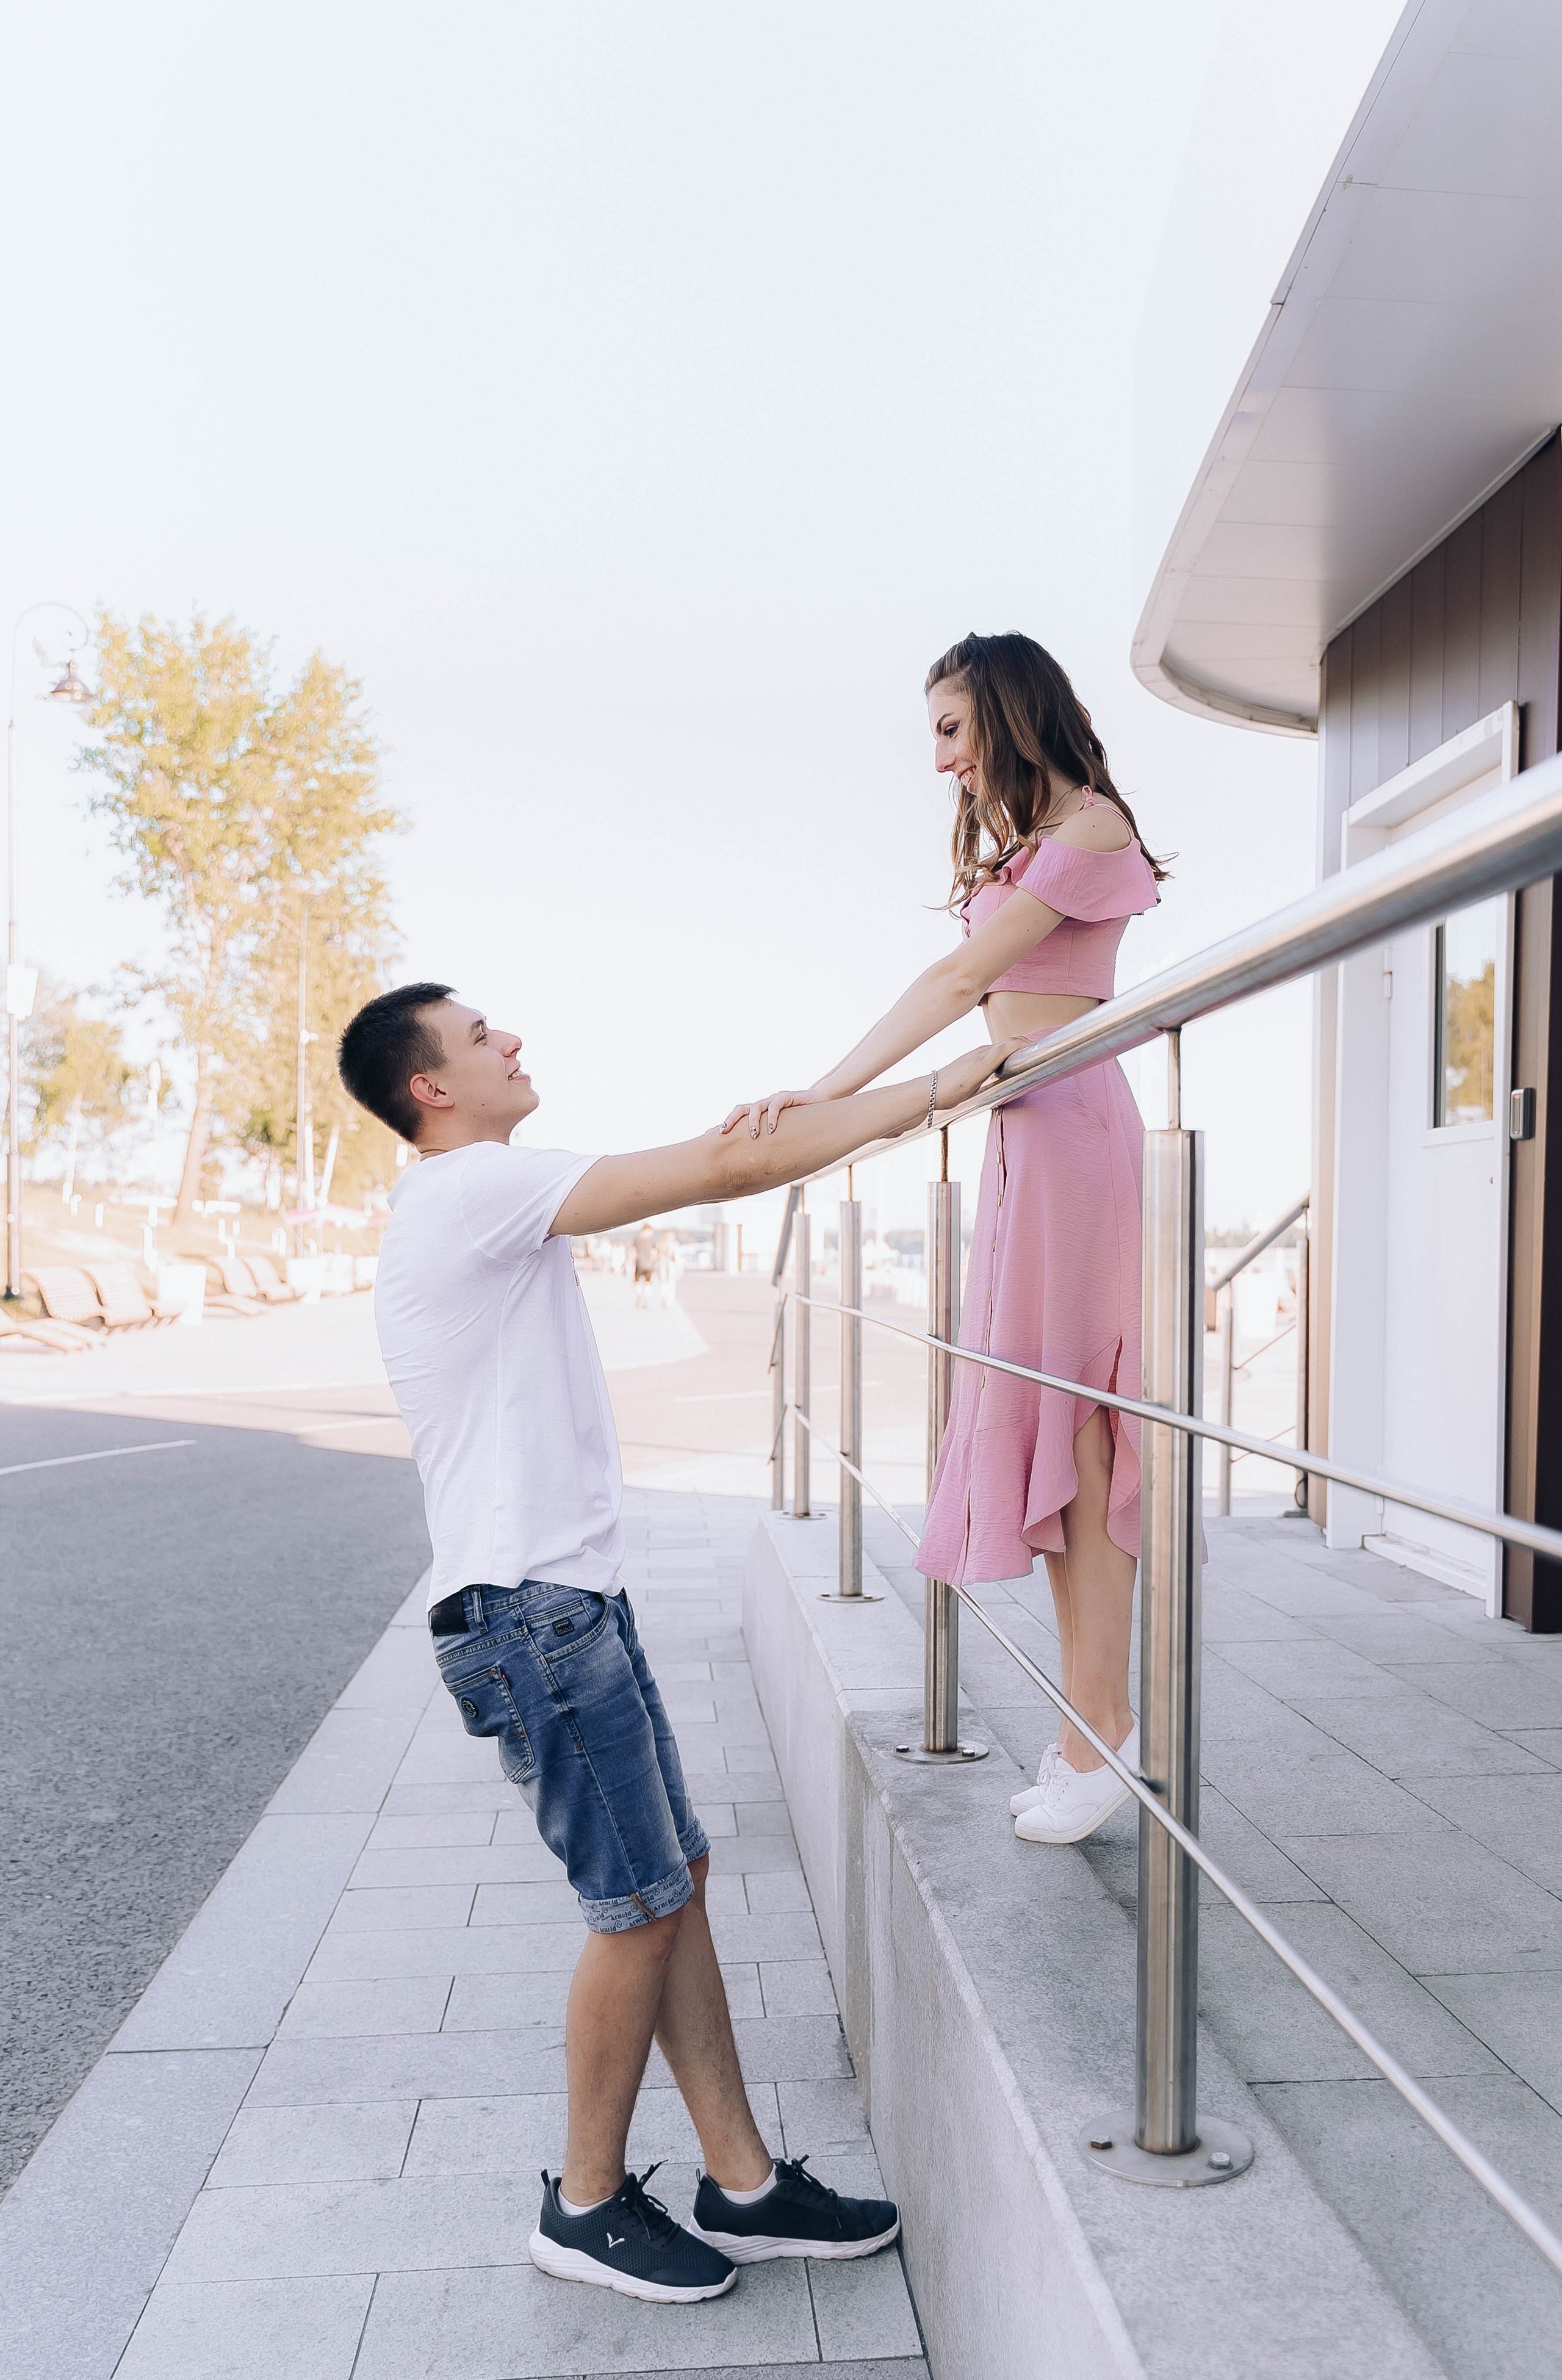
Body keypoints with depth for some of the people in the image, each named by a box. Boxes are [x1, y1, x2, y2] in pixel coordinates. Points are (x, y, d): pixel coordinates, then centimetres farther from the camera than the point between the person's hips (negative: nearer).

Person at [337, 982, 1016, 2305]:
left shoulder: (472, 1205, 18)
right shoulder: (474, 1187, -15)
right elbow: (721, 1169, -19)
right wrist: (928, 1091, -14)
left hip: (567, 1607, 10)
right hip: (535, 1613, -10)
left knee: (676, 1881, 13)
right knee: (641, 1906, 2)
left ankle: (743, 2187, 24)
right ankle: (588, 2207, 22)